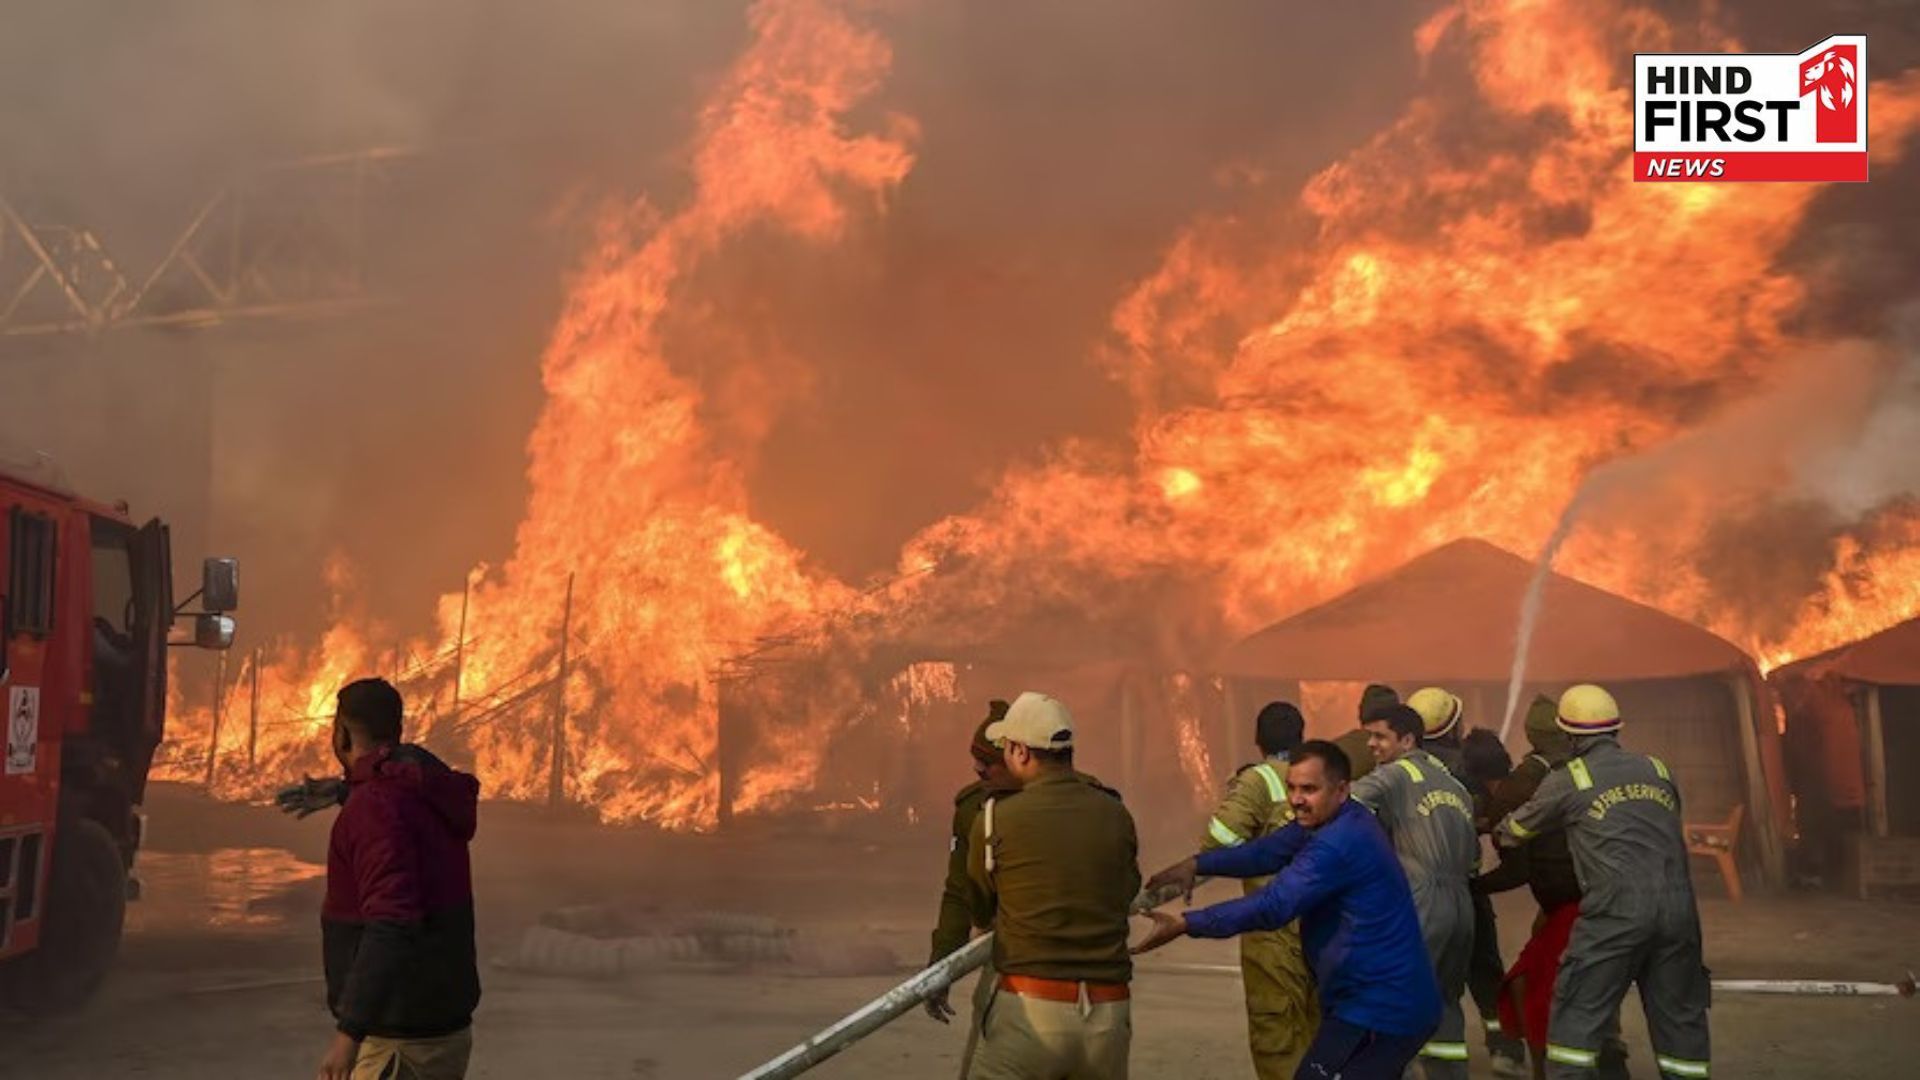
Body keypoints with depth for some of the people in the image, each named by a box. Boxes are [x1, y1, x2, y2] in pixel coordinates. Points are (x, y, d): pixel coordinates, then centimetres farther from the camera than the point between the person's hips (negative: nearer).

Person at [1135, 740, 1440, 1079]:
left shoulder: (1339, 843, -25)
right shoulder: (1333, 823, 9)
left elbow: (1272, 907, -29)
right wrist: (1197, 864, -1)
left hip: (1378, 1012, -11)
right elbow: (1266, 851, 11)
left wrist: (1184, 925, -27)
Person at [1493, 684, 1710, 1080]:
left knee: (1578, 1016, 3)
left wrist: (1496, 832, 40)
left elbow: (1515, 830, 18)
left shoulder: (1567, 780, 5)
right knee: (1679, 1016, 12)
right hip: (1678, 909, 4)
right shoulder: (1657, 769, 16)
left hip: (1615, 913, -4)